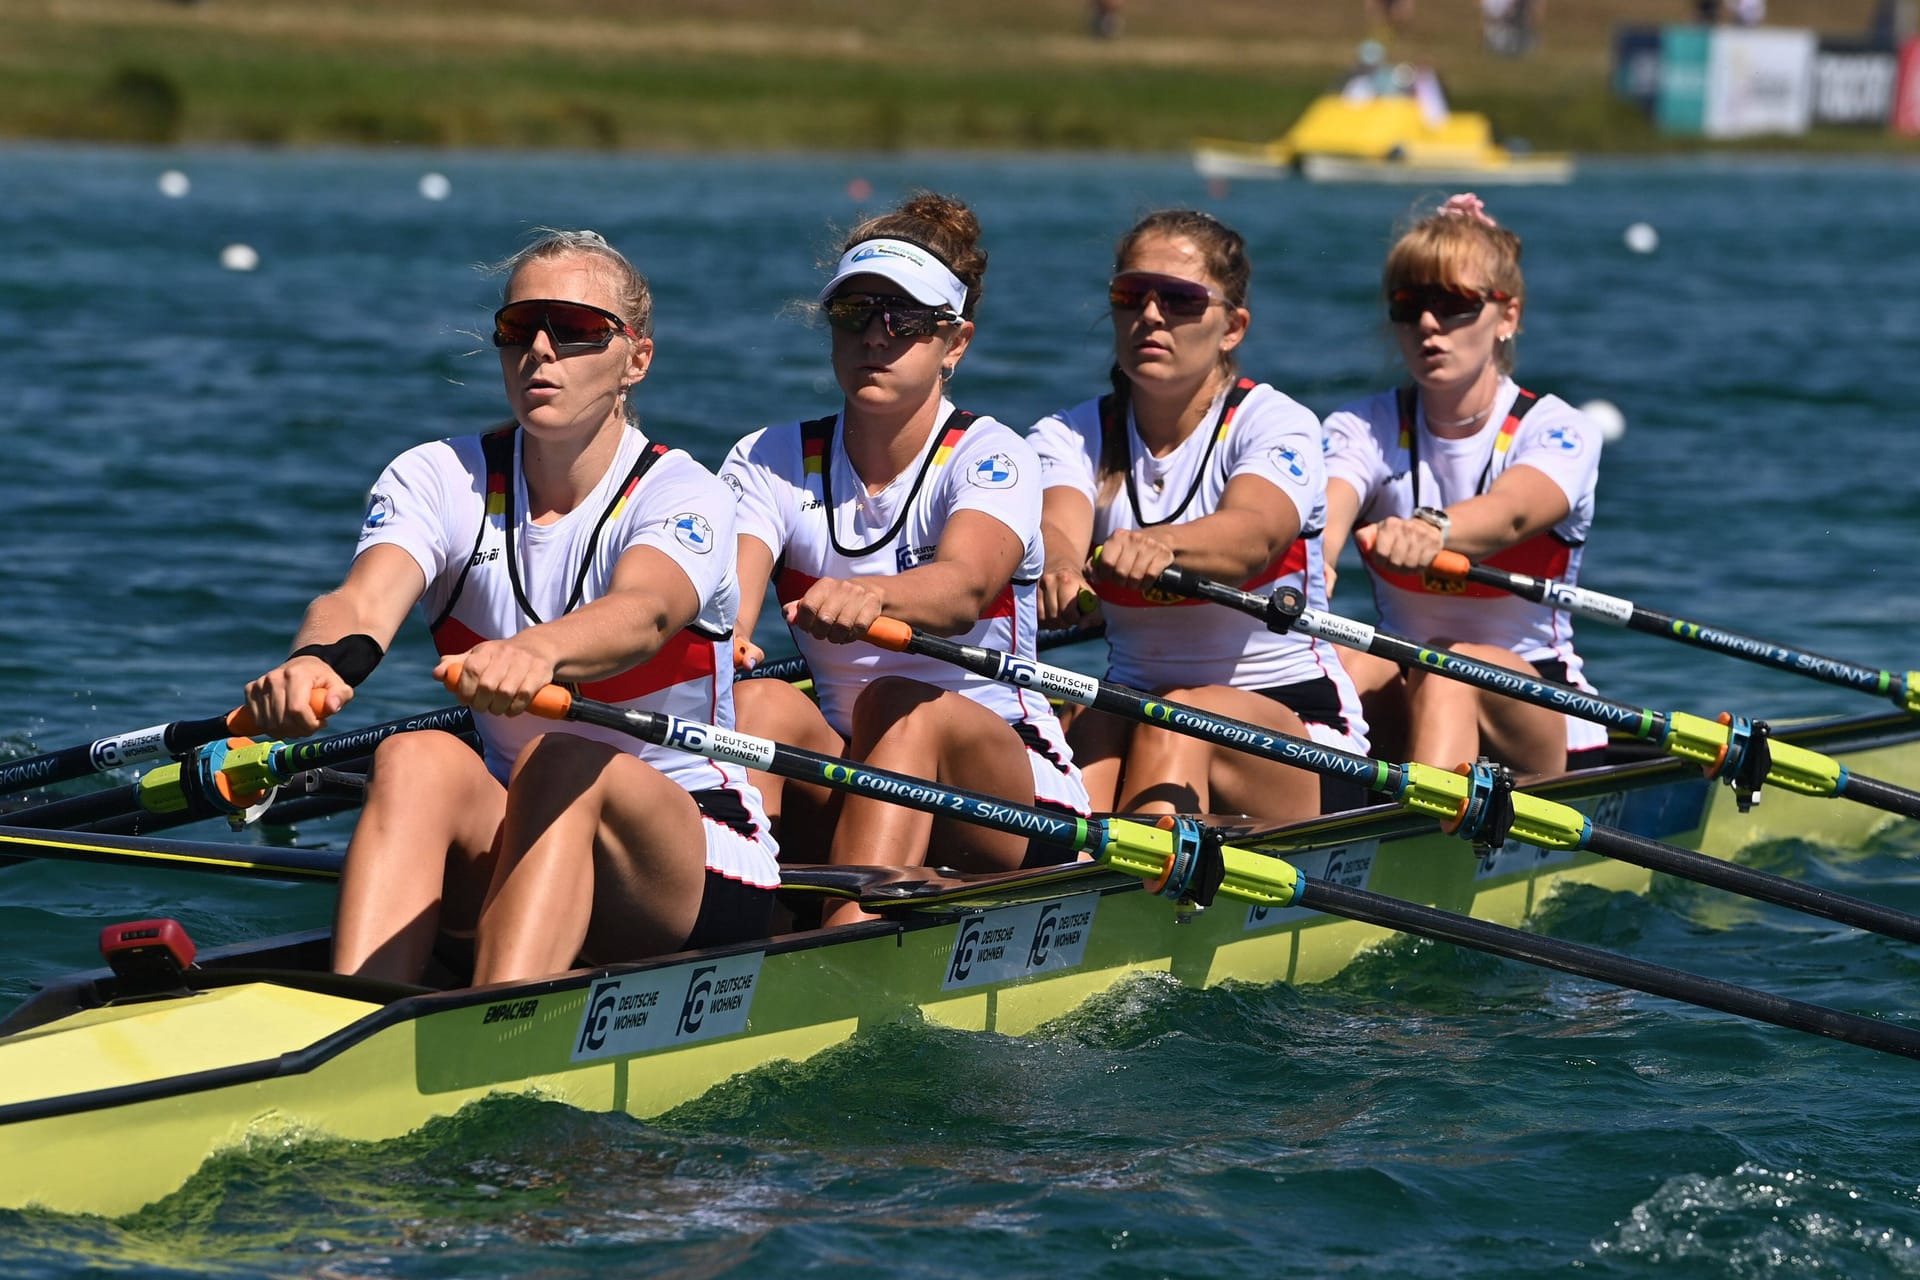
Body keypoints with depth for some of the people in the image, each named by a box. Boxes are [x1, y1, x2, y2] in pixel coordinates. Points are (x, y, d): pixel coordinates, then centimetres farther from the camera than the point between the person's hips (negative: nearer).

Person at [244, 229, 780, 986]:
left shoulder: (679, 495, -10)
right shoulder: (439, 479, 1)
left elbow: (642, 612, -34)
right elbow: (366, 596, -21)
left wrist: (537, 651, -58)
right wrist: (322, 659, -47)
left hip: (698, 867, -3)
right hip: (511, 845, 3)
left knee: (559, 765, -34)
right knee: (417, 759, -28)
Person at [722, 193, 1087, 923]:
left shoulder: (990, 459, -8)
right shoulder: (770, 462, 4)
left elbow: (963, 587, -31)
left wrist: (868, 596, -54)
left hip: (1009, 787, -3)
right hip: (844, 776, 3)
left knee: (900, 704, -33)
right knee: (759, 702, -26)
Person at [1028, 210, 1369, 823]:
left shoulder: (1276, 425, -5)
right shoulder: (1070, 435, 5)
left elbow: (1250, 534, -28)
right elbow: (1055, 526, -19)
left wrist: (1159, 544, -52)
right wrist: (1058, 565, -45)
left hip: (1298, 725, -2)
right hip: (1132, 704, 2)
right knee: (1092, 728, -31)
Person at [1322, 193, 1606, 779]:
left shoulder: (1559, 432, -8)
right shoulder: (1364, 428, 0)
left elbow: (1510, 512, -33)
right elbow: (1329, 506, -24)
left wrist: (1431, 531, -57)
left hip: (1542, 718, -3)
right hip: (1400, 703, 3)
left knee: (1453, 669, -35)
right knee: (1337, 665, -30)